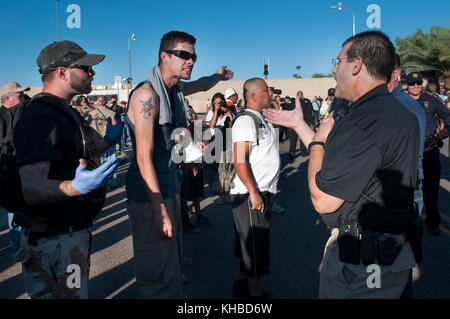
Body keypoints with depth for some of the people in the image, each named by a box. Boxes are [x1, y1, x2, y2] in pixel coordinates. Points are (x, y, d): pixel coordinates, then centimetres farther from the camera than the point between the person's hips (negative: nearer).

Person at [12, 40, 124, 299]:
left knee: (78, 292, 26)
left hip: (75, 230, 10)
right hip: (55, 240, -10)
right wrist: (75, 187, -49)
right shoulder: (40, 118, -23)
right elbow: (31, 188, -32)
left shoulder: (65, 112, 10)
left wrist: (108, 140, 14)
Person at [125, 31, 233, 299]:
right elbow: (144, 157, -23)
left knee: (174, 261, 18)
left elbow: (201, 85, 34)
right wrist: (160, 210, -24)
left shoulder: (176, 89, 7)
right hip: (150, 193, -9)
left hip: (170, 185, 9)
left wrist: (219, 75, 52)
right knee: (158, 274, -2)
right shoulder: (147, 93, -17)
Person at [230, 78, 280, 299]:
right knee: (253, 245, 1)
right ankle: (255, 293, 13)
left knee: (245, 242, 17)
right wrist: (254, 192, -22)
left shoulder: (261, 120, 15)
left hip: (263, 192, 9)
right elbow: (239, 161, -21)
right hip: (251, 194, -9)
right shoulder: (245, 121, -14)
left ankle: (240, 285, 30)